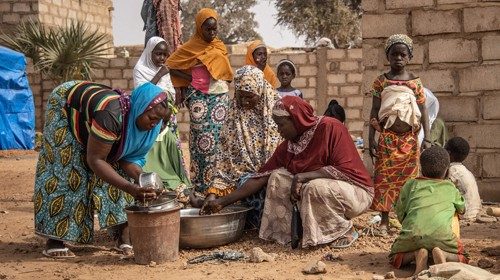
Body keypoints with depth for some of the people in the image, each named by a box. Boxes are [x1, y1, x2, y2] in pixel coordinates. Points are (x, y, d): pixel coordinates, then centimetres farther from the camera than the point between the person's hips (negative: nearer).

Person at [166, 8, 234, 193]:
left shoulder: (220, 47, 15)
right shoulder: (190, 47, -1)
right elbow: (170, 66, -1)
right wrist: (190, 78, -4)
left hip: (220, 97, 5)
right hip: (199, 98, -5)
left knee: (218, 138, 1)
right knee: (202, 139, -7)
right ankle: (200, 185, -2)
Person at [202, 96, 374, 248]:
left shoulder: (330, 128, -18)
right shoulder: (286, 147, 0)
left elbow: (345, 170, -25)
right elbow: (260, 179, -1)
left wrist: (303, 176, -29)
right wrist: (223, 202, -7)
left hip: (355, 191, -6)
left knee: (315, 188, -34)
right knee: (278, 178, -9)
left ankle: (345, 231, -9)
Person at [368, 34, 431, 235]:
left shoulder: (415, 82, 5)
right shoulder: (381, 81, 3)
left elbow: (423, 111, 4)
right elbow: (374, 111, 3)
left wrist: (427, 138, -3)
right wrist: (371, 138, -3)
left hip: (409, 138, 1)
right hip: (387, 137, 0)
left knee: (408, 177, 3)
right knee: (384, 177, 1)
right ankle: (384, 221, 10)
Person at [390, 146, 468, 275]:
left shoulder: (411, 185, 23)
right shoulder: (450, 188, 24)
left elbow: (400, 211, 22)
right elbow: (461, 209, 41)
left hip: (413, 232, 0)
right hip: (441, 233, 0)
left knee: (395, 259, 24)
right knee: (462, 258, 23)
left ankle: (416, 254, -8)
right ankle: (442, 254, -10)